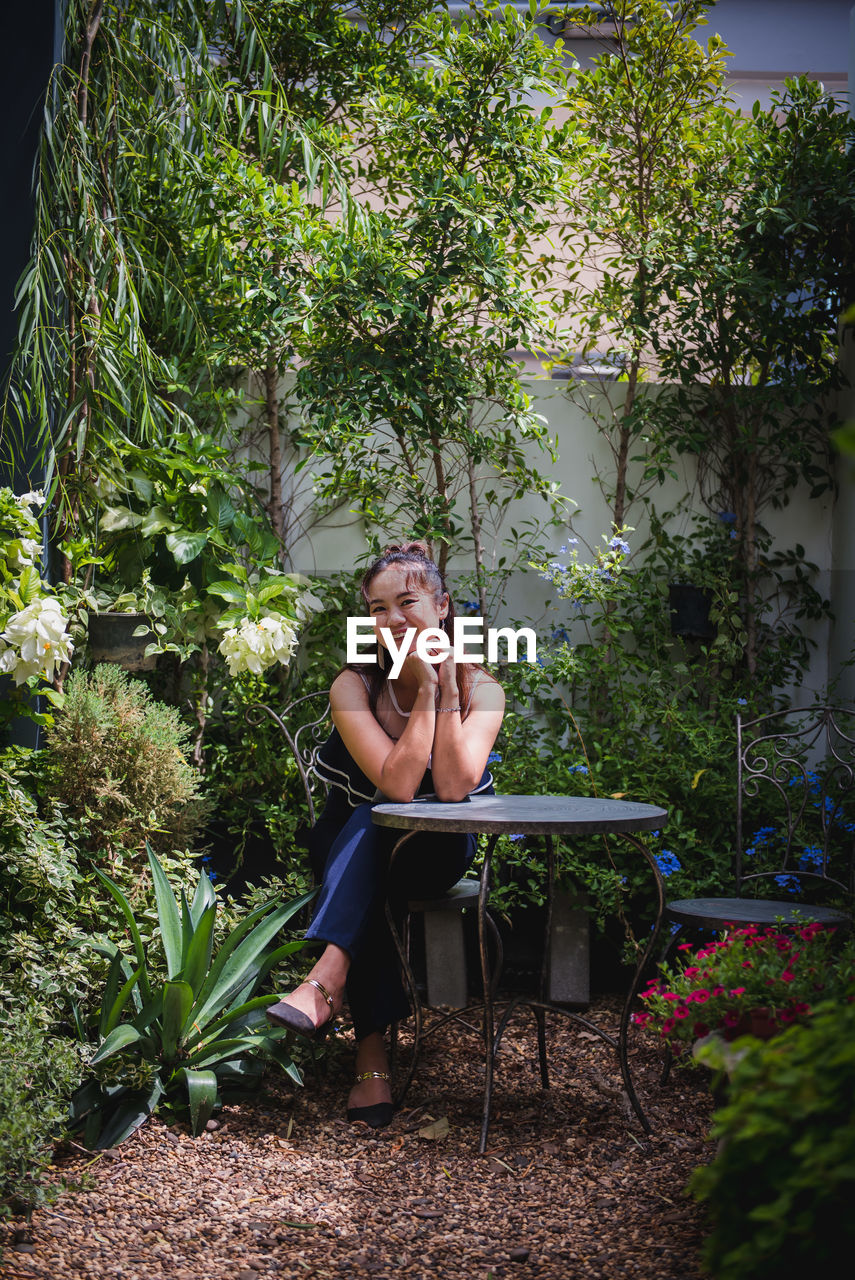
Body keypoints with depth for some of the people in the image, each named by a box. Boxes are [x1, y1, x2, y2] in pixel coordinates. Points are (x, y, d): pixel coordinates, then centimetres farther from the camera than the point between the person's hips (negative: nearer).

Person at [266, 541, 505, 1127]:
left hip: (435, 856, 0)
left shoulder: (481, 688, -10)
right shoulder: (354, 687, -13)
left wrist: (446, 687, -24)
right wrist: (426, 692, -24)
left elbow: (453, 787, -25)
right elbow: (398, 784, -26)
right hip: (349, 850, 0)